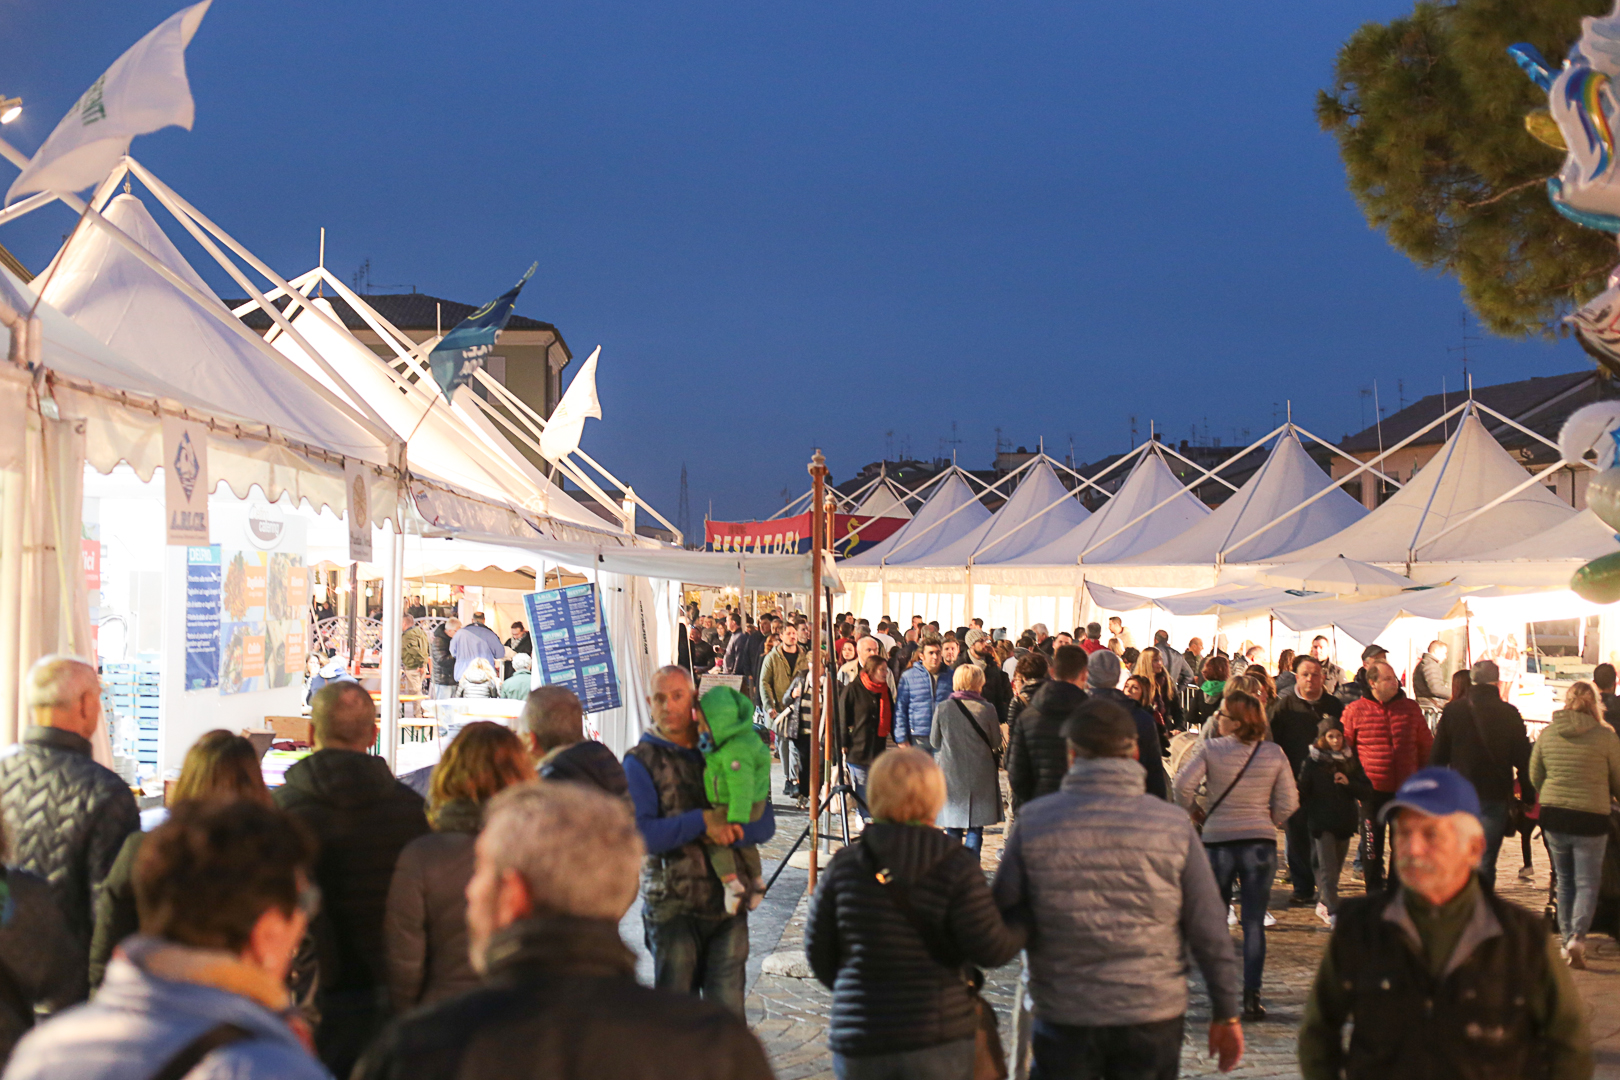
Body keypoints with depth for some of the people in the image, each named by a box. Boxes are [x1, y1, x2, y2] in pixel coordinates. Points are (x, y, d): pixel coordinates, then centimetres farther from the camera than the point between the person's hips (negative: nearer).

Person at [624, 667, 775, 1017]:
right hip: (673, 906, -3)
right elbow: (640, 834, -14)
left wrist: (725, 830, -15)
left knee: (728, 1011, 4)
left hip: (728, 900, 3)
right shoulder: (641, 761, -1)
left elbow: (765, 823, 4)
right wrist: (702, 821, -17)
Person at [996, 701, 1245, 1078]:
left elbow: (1005, 917, 0)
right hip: (1154, 1015, 0)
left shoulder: (1033, 823, -6)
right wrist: (1225, 1013, 7)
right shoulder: (1173, 824, -5)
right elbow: (1209, 929, -2)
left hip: (1063, 1017, 0)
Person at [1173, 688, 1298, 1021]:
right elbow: (1289, 802, 0)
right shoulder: (1274, 753, 0)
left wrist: (1188, 815, 1)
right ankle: (1251, 996, 1)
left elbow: (1183, 784, -16)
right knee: (1254, 922, 5)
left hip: (1218, 840, -1)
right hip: (1260, 843, 1)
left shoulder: (1210, 749, -7)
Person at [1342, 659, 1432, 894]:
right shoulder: (1355, 710, -4)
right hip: (1372, 789, -3)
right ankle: (1374, 890, 16)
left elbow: (1426, 746, 15)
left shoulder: (1410, 708, 6)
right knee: (1372, 842, 4)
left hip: (1405, 789, 3)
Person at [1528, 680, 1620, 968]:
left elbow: (1535, 777, 10)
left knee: (1564, 882, 16)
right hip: (1591, 818, -3)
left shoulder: (1547, 734, 0)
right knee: (1587, 884, 5)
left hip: (1553, 815, 3)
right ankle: (1577, 936, -14)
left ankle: (1566, 939, 19)